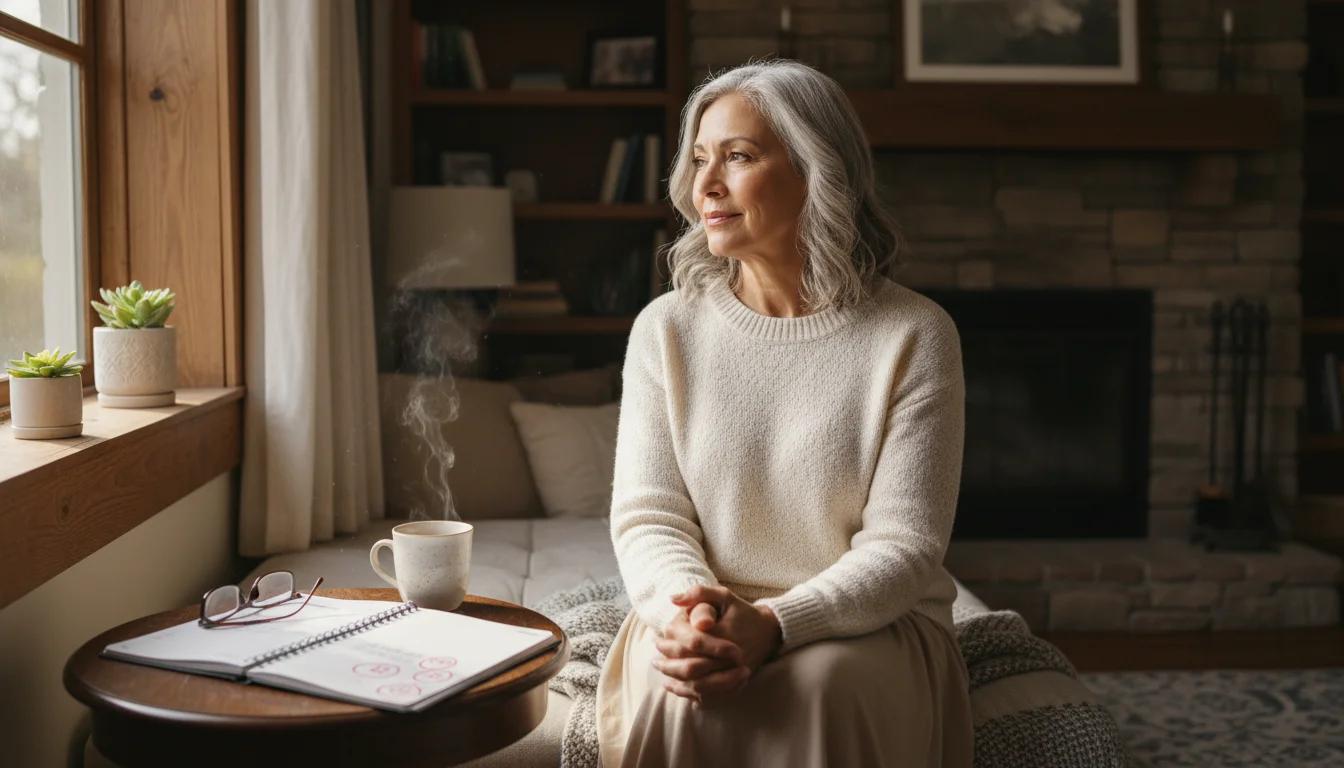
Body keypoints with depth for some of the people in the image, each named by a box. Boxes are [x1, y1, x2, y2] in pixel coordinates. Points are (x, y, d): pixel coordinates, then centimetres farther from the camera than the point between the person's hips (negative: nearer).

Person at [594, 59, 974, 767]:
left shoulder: (913, 335, -7)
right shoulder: (666, 329, 2)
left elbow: (904, 546, -11)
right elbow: (648, 516, -2)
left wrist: (772, 625, -27)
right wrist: (686, 611, -24)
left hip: (867, 625, -1)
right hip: (701, 620, 1)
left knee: (821, 687, -33)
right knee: (676, 693, -31)